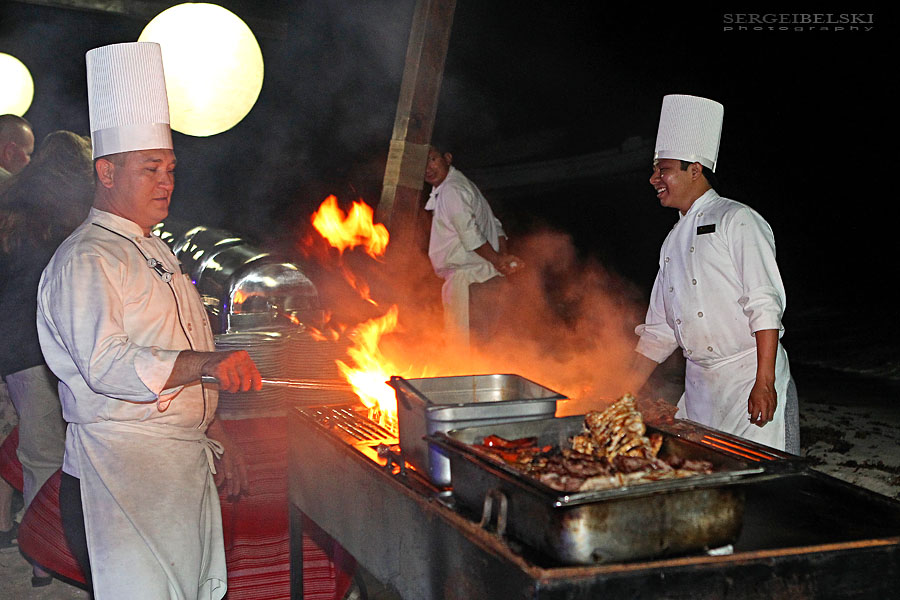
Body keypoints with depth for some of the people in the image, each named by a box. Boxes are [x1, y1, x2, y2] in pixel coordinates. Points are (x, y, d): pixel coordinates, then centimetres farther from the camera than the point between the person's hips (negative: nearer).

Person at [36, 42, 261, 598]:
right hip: (119, 478, -9)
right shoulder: (84, 261, -12)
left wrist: (218, 438, 21)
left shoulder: (155, 253, 19)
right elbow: (105, 365, -26)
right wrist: (205, 362, -36)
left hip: (186, 467, 9)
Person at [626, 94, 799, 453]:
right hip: (699, 387, 7)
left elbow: (765, 305, -14)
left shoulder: (736, 221, -6)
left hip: (750, 377, -7)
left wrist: (765, 383, -21)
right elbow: (660, 330, 20)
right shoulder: (674, 241, 17)